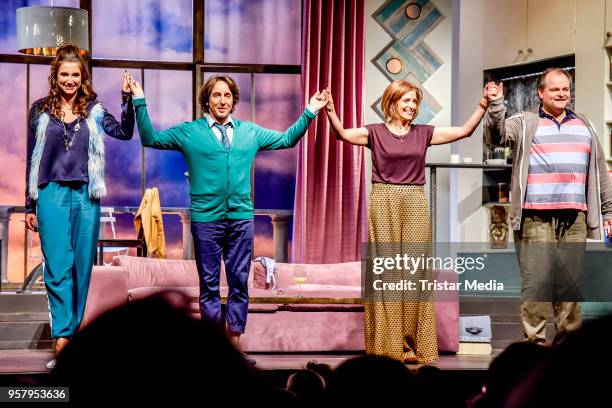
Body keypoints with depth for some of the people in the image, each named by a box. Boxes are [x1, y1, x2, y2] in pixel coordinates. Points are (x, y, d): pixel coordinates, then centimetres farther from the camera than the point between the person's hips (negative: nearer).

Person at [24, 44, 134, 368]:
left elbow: (124, 132, -7)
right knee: (58, 268, -7)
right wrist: (29, 206, 7)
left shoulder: (93, 110, 7)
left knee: (83, 268, 6)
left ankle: (73, 333, 17)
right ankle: (62, 340, -10)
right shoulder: (41, 110, 5)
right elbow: (32, 161, 8)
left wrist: (128, 98, -19)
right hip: (52, 195, -1)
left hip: (86, 196, 1)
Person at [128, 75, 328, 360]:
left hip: (241, 217, 2)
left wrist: (309, 113, 13)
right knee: (209, 283, 3)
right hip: (206, 218, -2)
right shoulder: (189, 132, 5)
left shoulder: (250, 132, 13)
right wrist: (140, 103, -3)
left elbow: (287, 139, 20)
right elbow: (151, 139, 6)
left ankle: (235, 341, 12)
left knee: (239, 281, 4)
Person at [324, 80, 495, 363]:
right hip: (384, 203, -2)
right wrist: (330, 110, -29)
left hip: (415, 204, 2)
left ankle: (412, 343, 6)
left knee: (414, 272, 0)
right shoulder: (375, 132, 3)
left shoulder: (424, 133, 10)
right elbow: (343, 134, -13)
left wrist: (483, 105, -5)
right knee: (386, 272, -1)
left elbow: (464, 130, 5)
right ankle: (387, 343, 4)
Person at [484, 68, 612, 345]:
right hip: (535, 218, -3)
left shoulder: (584, 126, 20)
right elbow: (496, 136, -9)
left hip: (574, 218, 3)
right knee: (536, 282, -6)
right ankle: (535, 342, -2)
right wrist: (496, 105, -25)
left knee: (571, 283, 4)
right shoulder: (525, 123, 9)